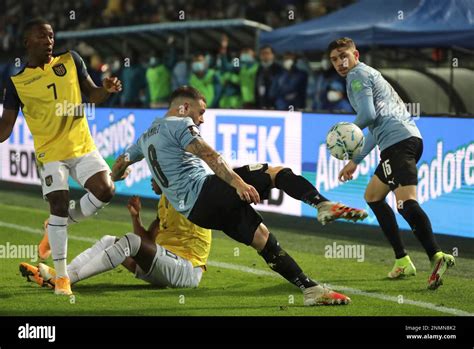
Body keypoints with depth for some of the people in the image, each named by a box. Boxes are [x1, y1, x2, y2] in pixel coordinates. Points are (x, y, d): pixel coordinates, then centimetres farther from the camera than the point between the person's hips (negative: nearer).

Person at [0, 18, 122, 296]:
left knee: (105, 191, -13)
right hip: (51, 152, -3)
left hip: (83, 145, 3)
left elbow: (92, 94, 11)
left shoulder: (70, 61, 5)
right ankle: (61, 277, -2)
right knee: (59, 206, -12)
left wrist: (107, 90, -11)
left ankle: (64, 222, 16)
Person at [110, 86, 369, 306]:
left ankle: (309, 288, -3)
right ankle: (323, 205, -33)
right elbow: (208, 156, -16)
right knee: (277, 173, -9)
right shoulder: (179, 124, -1)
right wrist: (238, 183, -26)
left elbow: (118, 169, 31)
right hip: (204, 189, -8)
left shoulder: (145, 137, 25)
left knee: (262, 239, 5)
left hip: (194, 211, 8)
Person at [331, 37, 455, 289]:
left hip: (398, 141, -10)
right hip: (407, 137, 10)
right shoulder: (368, 75, 32)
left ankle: (437, 256, -42)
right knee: (372, 195, 22)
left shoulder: (358, 75, 2)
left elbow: (368, 115, -13)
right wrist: (355, 161, 40)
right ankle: (402, 261, 16)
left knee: (406, 202, -24)